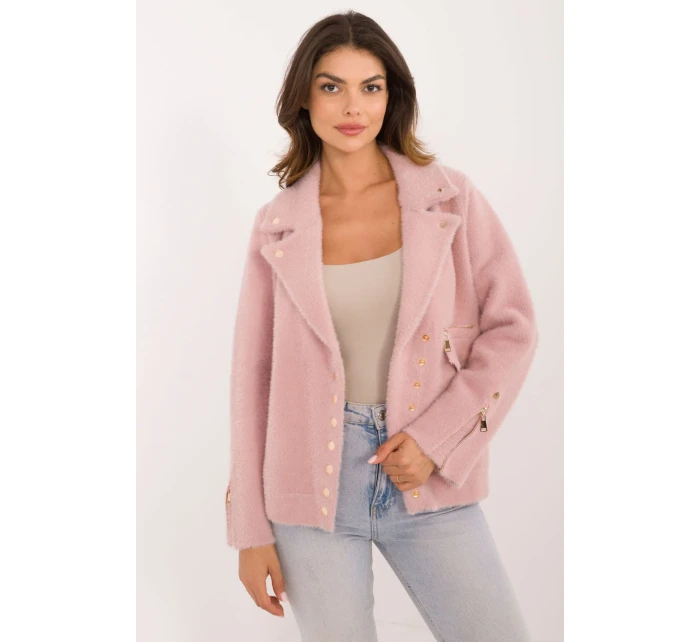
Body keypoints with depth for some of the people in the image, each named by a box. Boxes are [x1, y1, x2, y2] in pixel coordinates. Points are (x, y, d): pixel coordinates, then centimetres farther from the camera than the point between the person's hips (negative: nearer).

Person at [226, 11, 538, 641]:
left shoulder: (450, 199, -1)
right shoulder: (278, 226, 1)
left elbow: (512, 327, 0)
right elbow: (254, 375, 3)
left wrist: (438, 439, -11)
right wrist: (251, 531, 2)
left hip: (429, 483, 0)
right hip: (313, 482, 0)